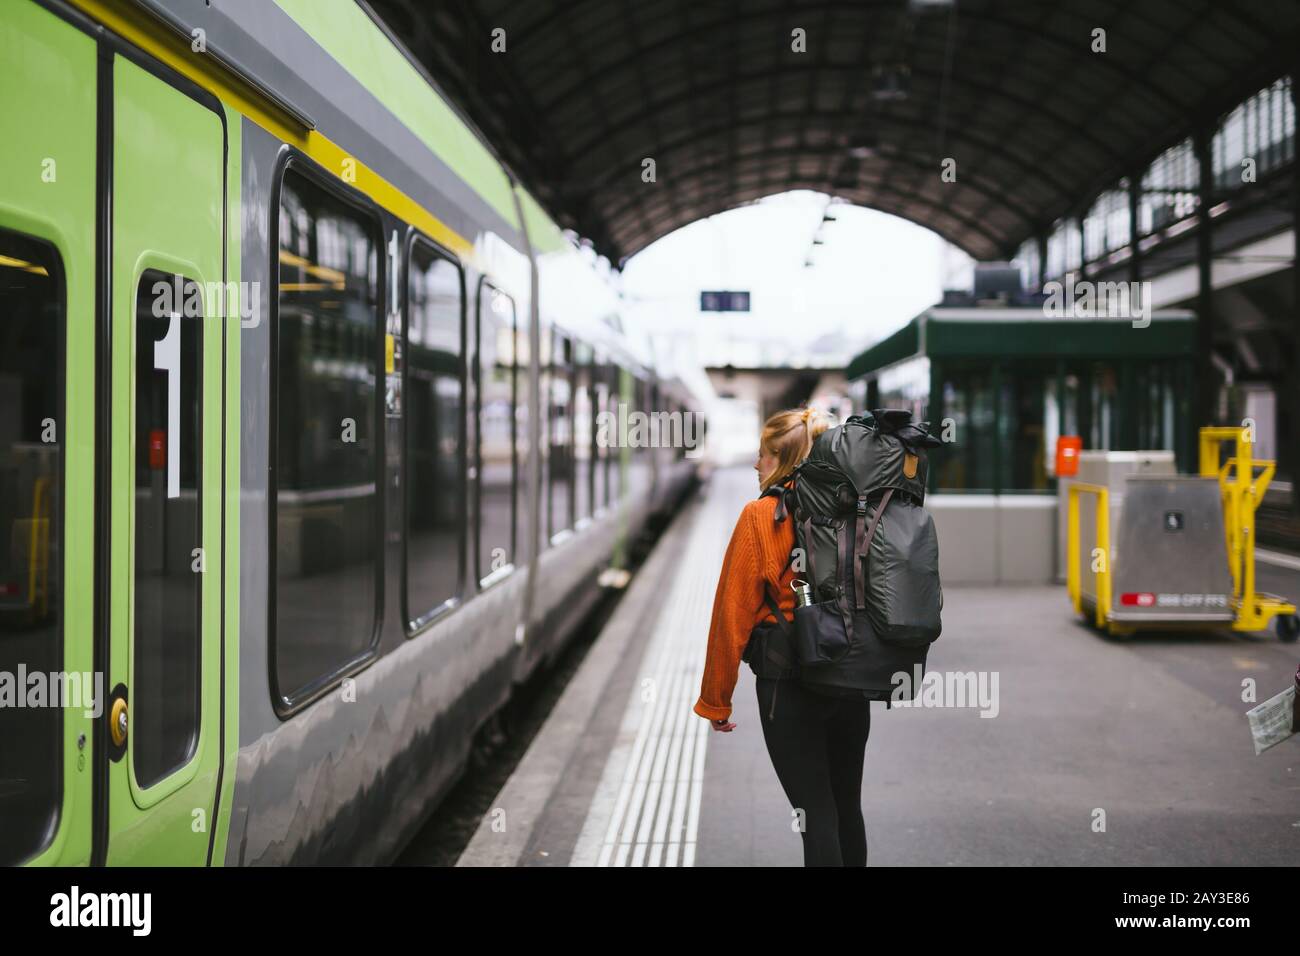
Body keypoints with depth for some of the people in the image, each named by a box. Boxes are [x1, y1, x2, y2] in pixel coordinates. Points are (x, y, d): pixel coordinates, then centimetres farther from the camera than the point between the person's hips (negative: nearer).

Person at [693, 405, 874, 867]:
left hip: (789, 688, -5)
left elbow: (733, 613, -10)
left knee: (815, 813, 0)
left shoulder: (761, 516, -12)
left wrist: (716, 701, -2)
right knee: (847, 807, 18)